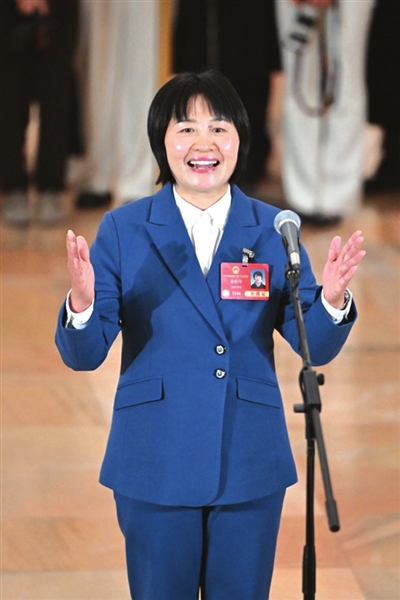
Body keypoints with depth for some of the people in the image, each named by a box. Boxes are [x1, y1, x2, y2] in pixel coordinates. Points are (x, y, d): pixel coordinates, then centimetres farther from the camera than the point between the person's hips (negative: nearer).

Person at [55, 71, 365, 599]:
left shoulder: (273, 230, 2)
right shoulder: (123, 229, -2)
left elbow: (315, 347, 0)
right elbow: (84, 356, -6)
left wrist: (332, 299, -22)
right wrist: (81, 303, -27)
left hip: (250, 466, 1)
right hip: (156, 466, -1)